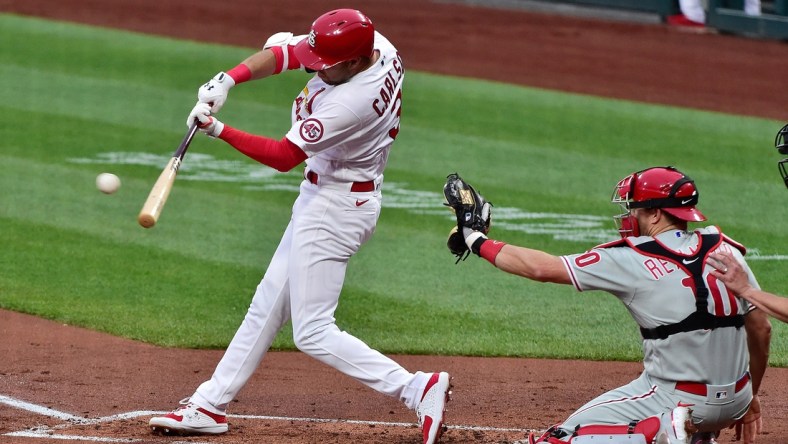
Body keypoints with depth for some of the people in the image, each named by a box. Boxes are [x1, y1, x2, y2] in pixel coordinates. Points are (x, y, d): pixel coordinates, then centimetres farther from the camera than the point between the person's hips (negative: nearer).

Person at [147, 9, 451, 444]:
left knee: (312, 333, -7)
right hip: (320, 197, 10)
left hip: (335, 207, -10)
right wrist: (226, 79, -17)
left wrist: (219, 130, -27)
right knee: (268, 303, 16)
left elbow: (284, 157, -25)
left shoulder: (351, 103, -32)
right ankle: (210, 405, 24)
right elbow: (281, 52, -3)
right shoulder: (375, 45, -8)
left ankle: (417, 388, -9)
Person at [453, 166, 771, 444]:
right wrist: (751, 396, 21)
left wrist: (476, 241, 5)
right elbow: (761, 328, 7)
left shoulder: (631, 259, -11)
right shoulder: (725, 250, 2)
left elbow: (542, 268, -8)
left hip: (674, 399, -7)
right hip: (735, 402, 7)